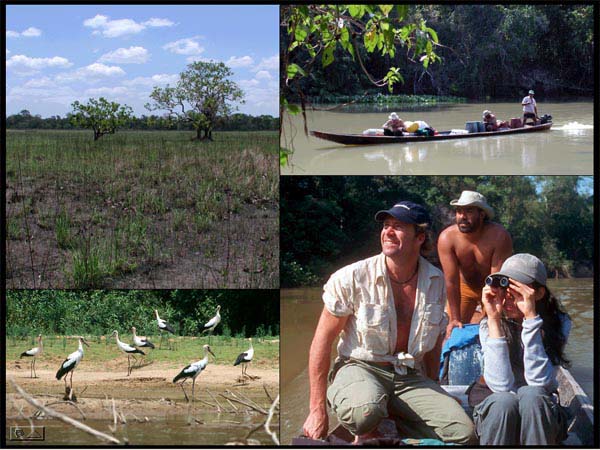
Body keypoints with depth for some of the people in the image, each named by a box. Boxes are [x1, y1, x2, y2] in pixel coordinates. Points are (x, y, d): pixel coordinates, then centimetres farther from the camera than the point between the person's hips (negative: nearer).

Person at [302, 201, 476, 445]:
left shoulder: (435, 281, 4)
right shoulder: (352, 278, -8)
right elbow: (322, 341, -6)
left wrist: (431, 396, 20)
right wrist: (317, 410, -9)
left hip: (410, 377, 4)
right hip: (359, 369, -4)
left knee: (463, 433, -19)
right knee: (365, 411, -40)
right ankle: (365, 433, -2)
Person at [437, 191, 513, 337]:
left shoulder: (499, 236, -32)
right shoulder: (447, 238, -26)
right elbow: (451, 281, -25)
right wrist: (455, 318, -26)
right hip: (464, 287, 1)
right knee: (453, 331, -4)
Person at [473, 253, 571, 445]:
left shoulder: (558, 324, -9)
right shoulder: (488, 326, -9)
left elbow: (539, 381, -23)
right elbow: (501, 385, -23)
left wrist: (531, 316, -27)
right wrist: (494, 319, -24)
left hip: (539, 411, 0)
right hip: (496, 409, 0)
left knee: (531, 395, -33)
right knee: (504, 401, -34)